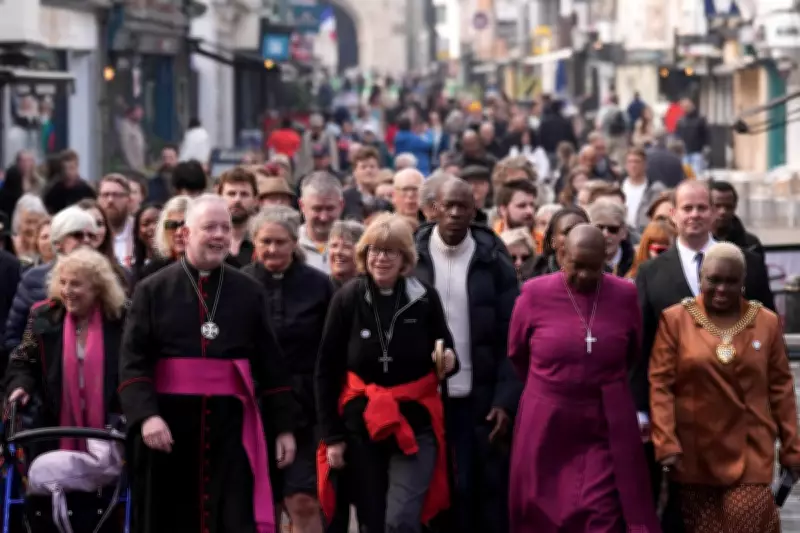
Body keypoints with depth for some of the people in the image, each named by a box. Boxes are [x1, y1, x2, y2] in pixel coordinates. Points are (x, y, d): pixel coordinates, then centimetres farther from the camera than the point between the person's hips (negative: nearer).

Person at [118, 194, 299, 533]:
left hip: (231, 428, 1)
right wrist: (146, 415, -18)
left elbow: (271, 366, 11)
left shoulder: (249, 293, 10)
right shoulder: (153, 291, 3)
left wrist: (283, 426, 7)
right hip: (169, 427, 0)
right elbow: (133, 362, -4)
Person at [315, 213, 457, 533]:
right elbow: (326, 371, 0)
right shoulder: (348, 299, -3)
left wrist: (448, 361, -14)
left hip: (415, 424, -1)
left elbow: (444, 354, 10)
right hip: (361, 425, 1)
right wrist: (332, 435, -3)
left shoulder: (425, 298, -3)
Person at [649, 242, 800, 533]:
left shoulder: (767, 322, 7)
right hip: (695, 453, 0)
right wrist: (666, 443, -11)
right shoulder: (675, 319, 2)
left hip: (750, 453, 0)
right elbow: (660, 385, -2)